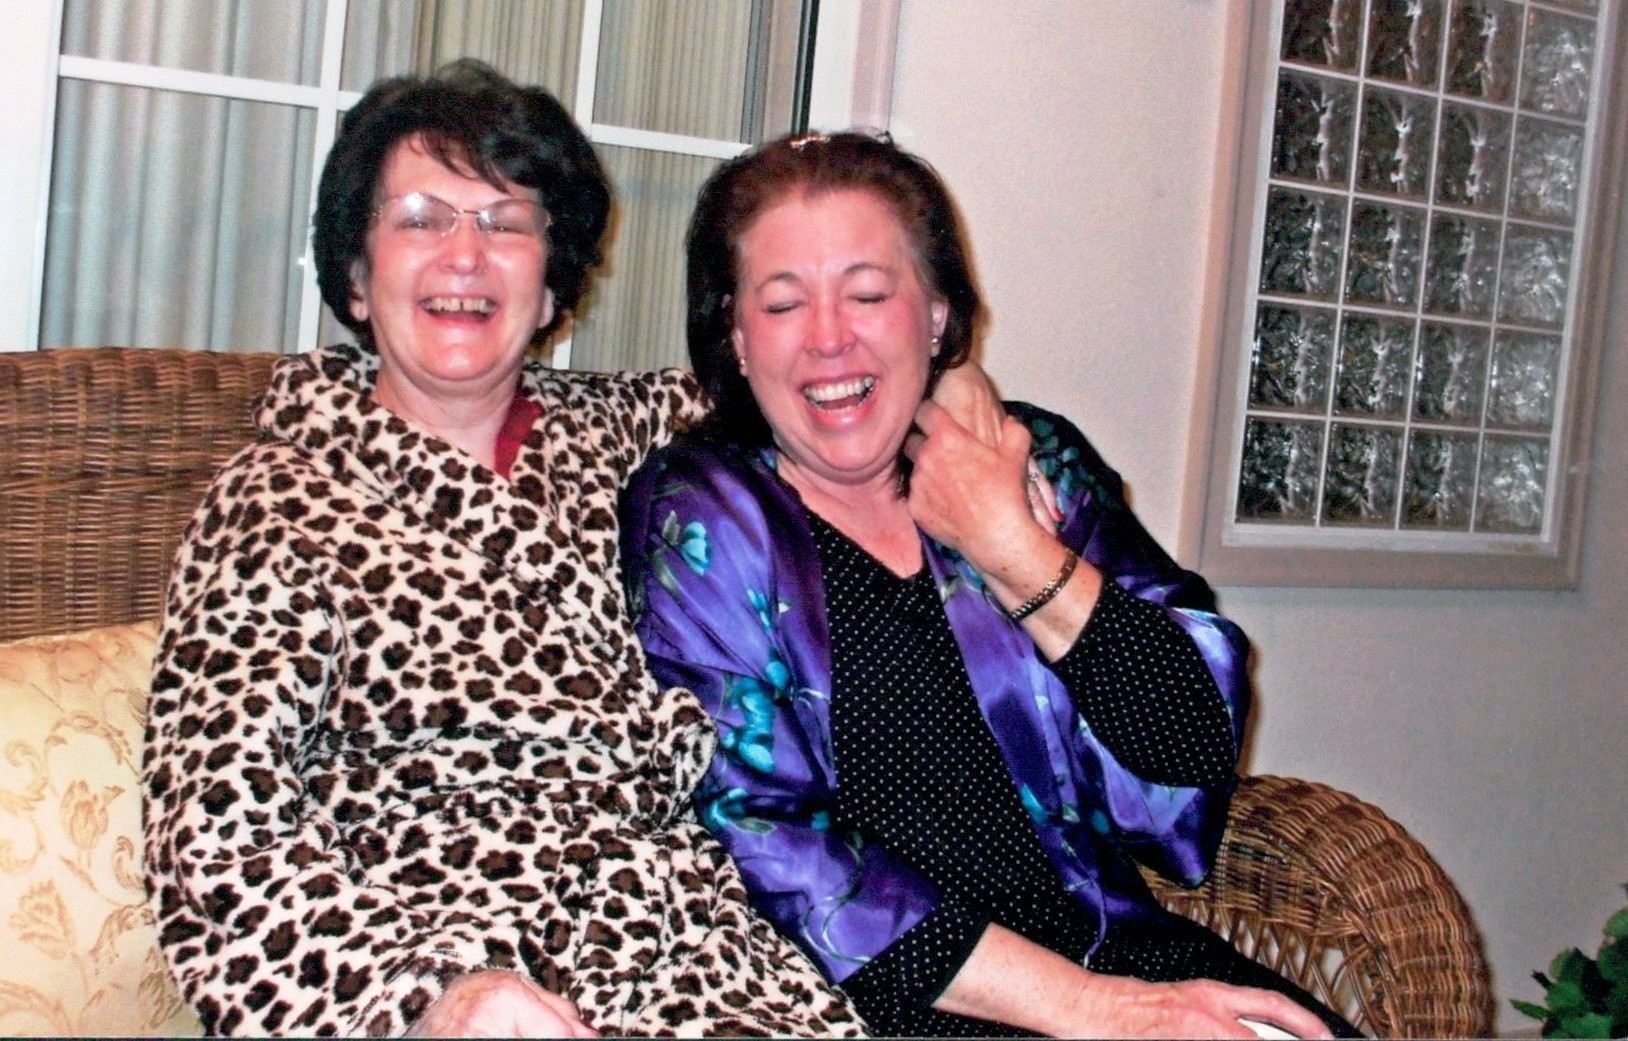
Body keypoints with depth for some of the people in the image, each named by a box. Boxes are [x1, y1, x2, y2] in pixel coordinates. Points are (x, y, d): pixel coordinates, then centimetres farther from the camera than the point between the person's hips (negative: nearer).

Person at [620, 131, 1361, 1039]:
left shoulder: (1036, 461, 10)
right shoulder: (700, 517, 0)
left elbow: (1200, 741, 3)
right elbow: (764, 836, -12)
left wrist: (1013, 553, -7)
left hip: (1119, 948, 4)